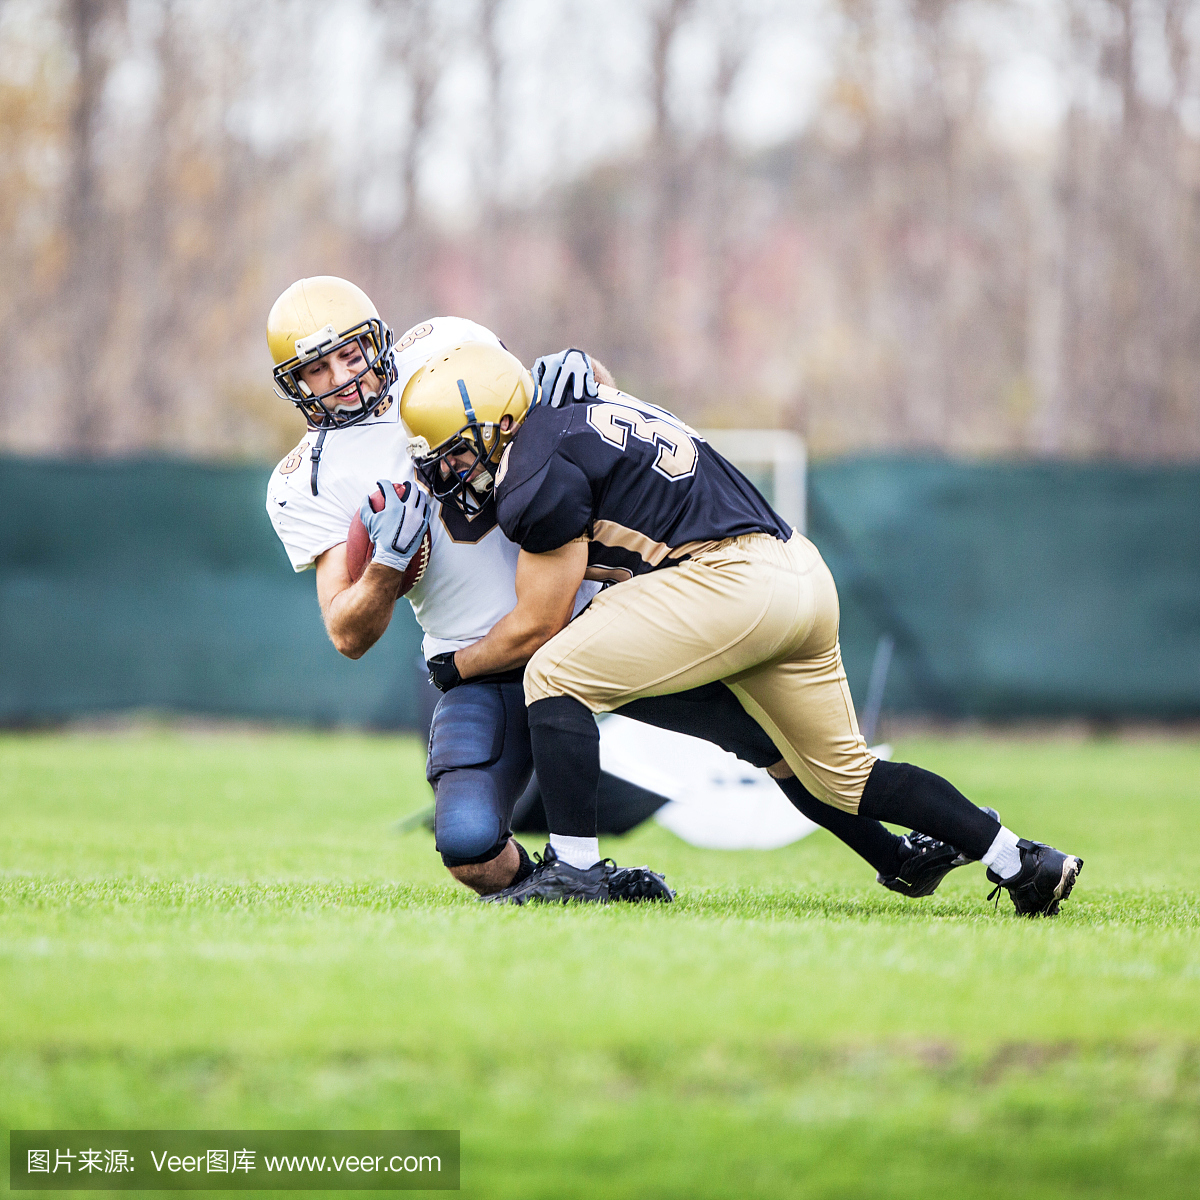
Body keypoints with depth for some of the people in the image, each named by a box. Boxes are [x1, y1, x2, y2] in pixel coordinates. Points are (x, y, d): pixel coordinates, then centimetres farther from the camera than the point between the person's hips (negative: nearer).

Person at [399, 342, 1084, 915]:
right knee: (843, 775, 19)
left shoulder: (540, 472, -9)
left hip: (736, 581, -10)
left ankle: (574, 869, -9)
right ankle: (1021, 862, 19)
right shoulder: (575, 415, 19)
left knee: (554, 676, -5)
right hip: (804, 574, 10)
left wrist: (460, 665, 13)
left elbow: (538, 627, -2)